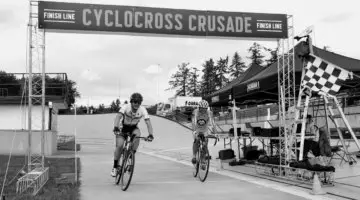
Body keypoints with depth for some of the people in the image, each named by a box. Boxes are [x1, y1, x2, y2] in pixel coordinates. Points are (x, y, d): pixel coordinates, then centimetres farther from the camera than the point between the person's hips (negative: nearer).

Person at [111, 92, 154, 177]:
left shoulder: (142, 110, -22)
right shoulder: (126, 107, -26)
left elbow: (148, 122, -28)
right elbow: (118, 117, -40)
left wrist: (151, 134, -43)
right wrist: (115, 128, -57)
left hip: (133, 128, 2)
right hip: (123, 128, -1)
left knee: (138, 134, -33)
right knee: (119, 145, -20)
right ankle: (115, 166, -1)